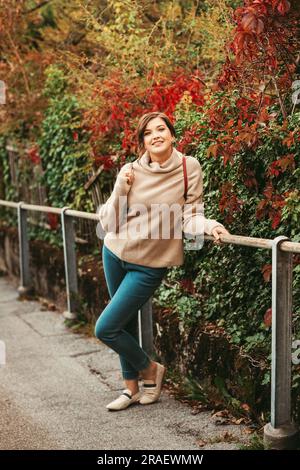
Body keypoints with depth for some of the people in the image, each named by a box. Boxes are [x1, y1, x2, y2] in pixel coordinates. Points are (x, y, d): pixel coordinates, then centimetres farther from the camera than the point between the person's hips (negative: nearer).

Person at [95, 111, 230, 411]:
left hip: (149, 265, -4)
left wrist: (209, 226, -27)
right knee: (126, 324, 14)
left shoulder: (189, 167, -9)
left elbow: (189, 217, -7)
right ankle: (132, 388, 34)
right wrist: (121, 188, -16)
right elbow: (109, 224, -3)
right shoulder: (130, 171, -4)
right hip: (115, 254, 4)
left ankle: (150, 370, 21)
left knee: (105, 329, -5)